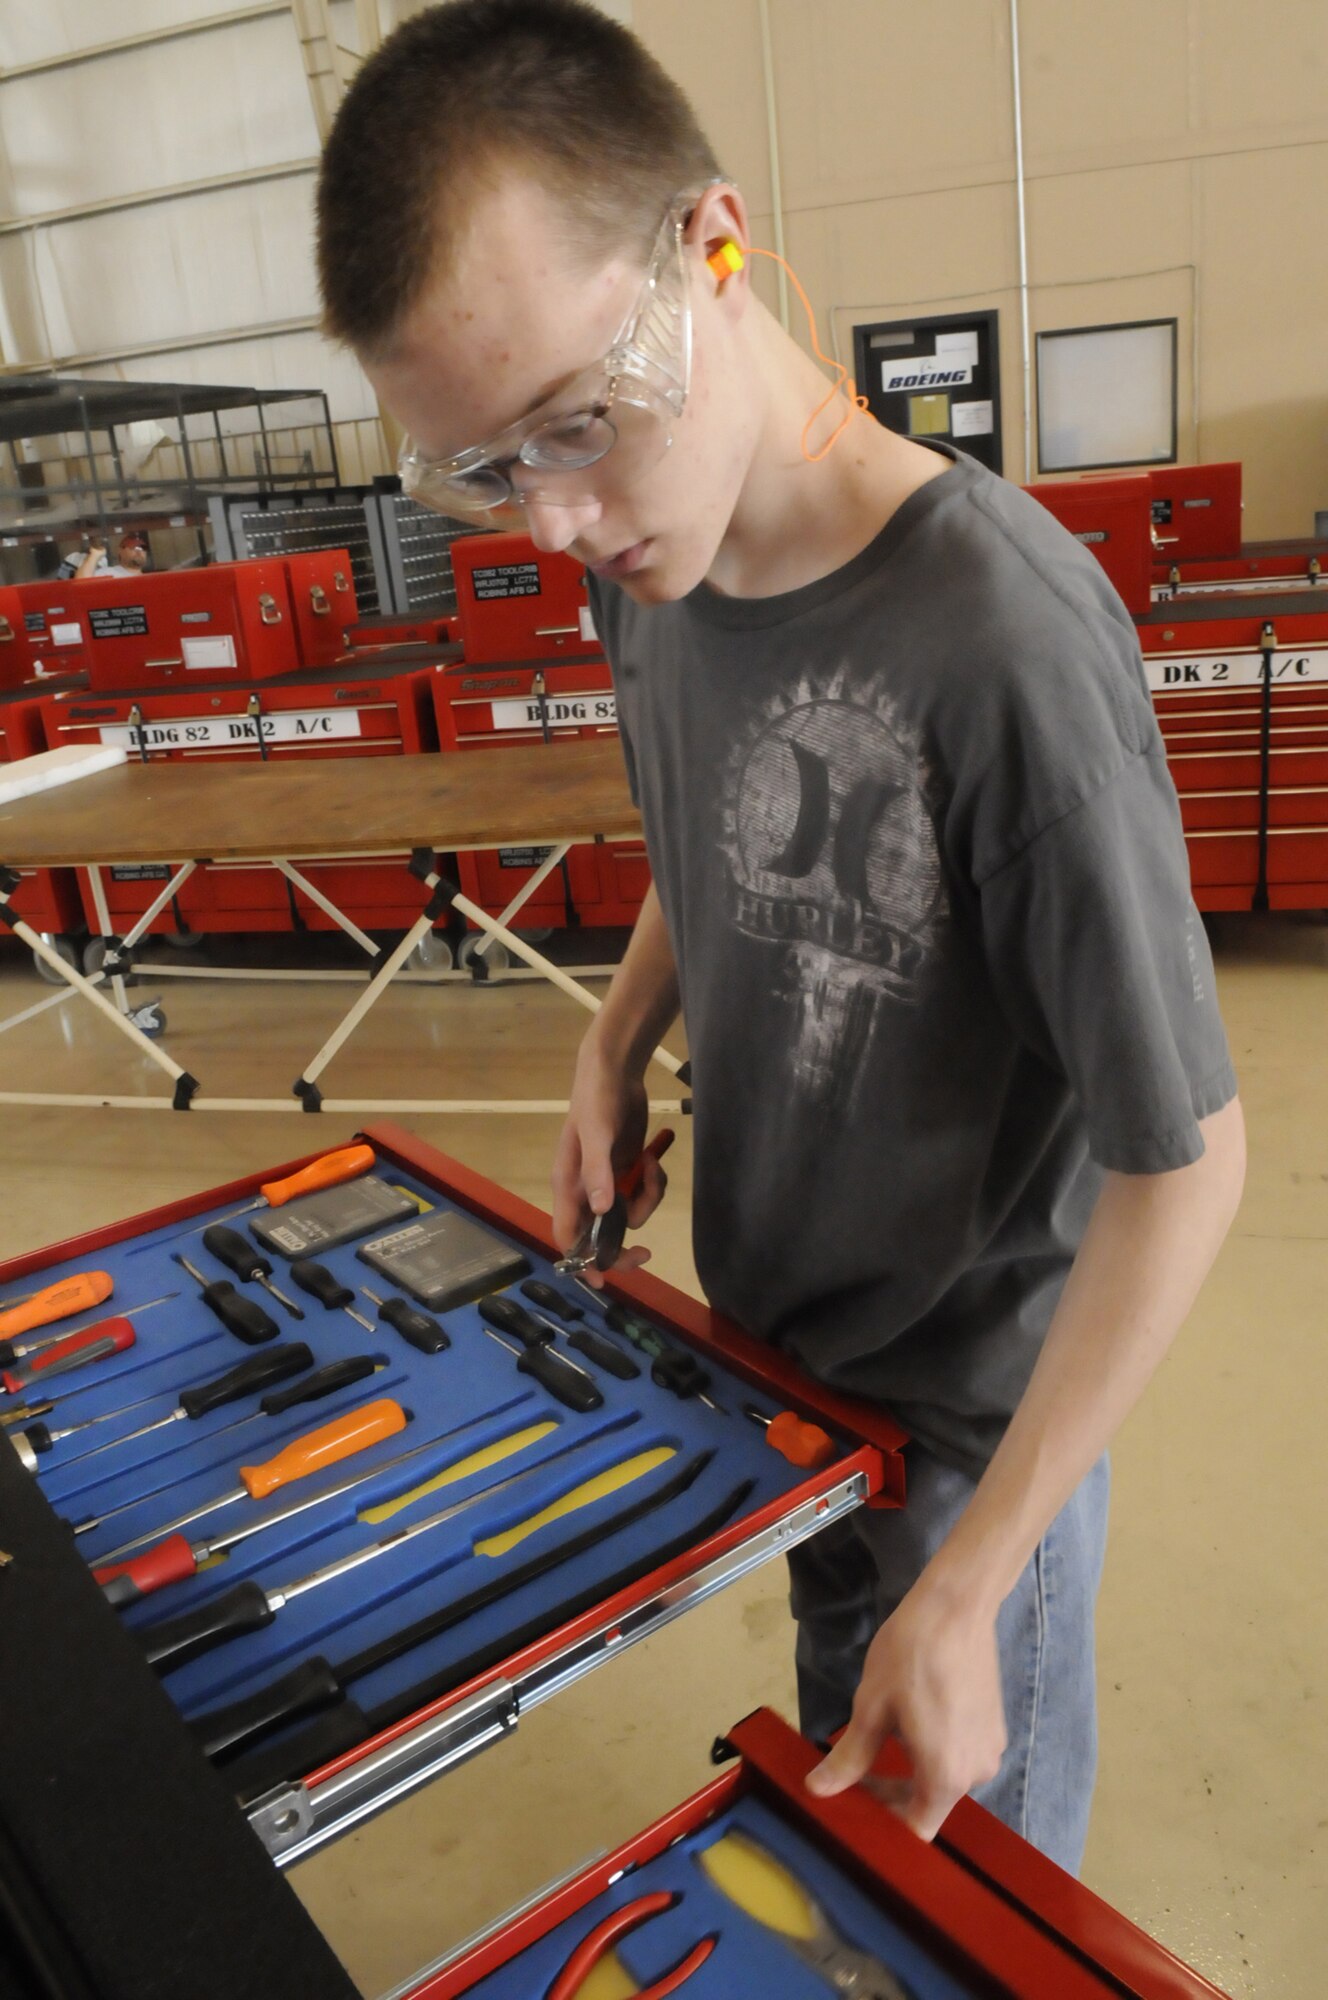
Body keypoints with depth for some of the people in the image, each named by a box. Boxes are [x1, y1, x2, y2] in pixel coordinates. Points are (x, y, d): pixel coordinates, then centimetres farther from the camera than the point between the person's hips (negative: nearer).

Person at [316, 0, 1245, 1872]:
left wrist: (971, 1584, -22)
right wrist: (620, 1036, -6)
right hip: (773, 1331, 6)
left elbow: (1184, 1159, -24)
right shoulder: (645, 563, -8)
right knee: (840, 1743, 31)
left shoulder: (999, 633, -31)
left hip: (971, 1392, -6)